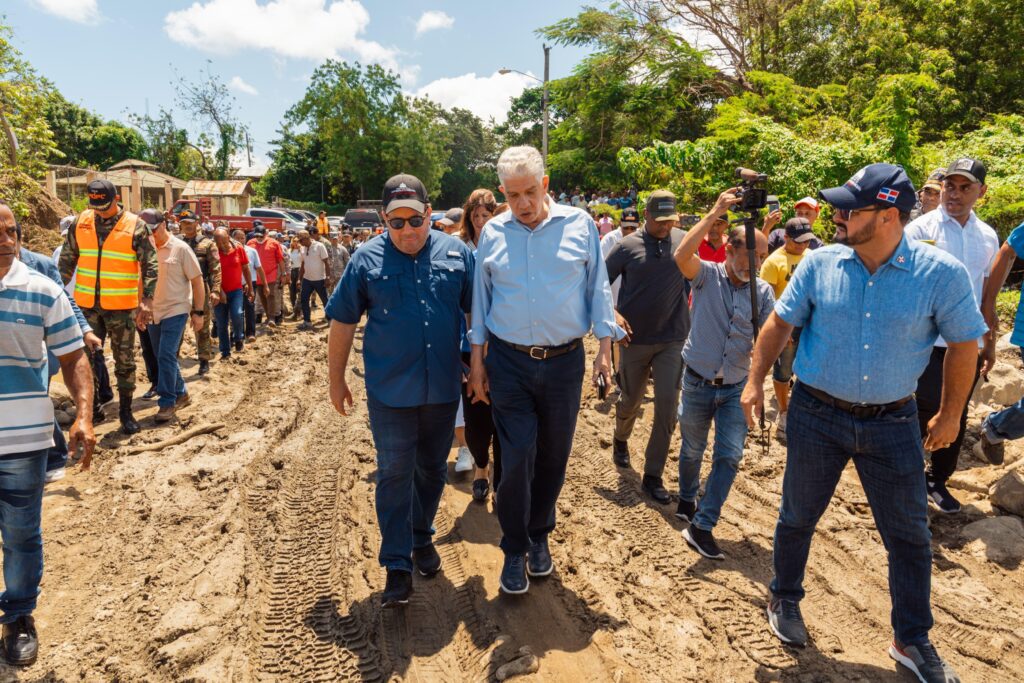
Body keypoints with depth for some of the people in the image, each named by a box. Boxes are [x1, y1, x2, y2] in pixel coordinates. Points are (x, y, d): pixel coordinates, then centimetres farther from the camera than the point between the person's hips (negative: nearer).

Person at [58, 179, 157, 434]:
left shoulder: (135, 226, -7)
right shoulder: (81, 222, 3)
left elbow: (150, 266, -7)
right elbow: (67, 259, 11)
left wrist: (147, 300, -14)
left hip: (121, 306, -3)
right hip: (87, 304, 3)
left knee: (125, 361, 6)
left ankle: (126, 411, 18)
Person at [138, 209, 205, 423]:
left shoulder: (180, 248, -8)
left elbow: (197, 281, -5)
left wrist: (198, 312, -8)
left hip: (176, 311, -5)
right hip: (153, 313, 5)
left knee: (166, 356, -12)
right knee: (163, 357, 12)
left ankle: (167, 402, -3)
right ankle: (180, 394, 28)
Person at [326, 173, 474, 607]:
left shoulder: (457, 253, 0)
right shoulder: (367, 260, -5)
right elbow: (342, 324, 2)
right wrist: (336, 379, 4)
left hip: (443, 388, 2)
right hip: (390, 391, -2)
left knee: (432, 469, 16)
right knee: (394, 474, 3)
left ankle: (421, 537, 38)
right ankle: (397, 565, 14)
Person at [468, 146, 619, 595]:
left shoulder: (579, 225, 0)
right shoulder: (492, 232, 3)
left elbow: (598, 288, 4)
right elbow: (481, 299, 8)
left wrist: (605, 349, -1)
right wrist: (477, 360, 6)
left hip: (565, 361, 0)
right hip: (510, 363, 0)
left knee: (553, 456, 12)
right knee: (516, 458, -2)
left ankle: (539, 536, 34)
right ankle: (514, 550, 18)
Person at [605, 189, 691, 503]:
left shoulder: (684, 240, 0)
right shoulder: (627, 246, -5)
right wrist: (613, 314, -14)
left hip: (673, 339, 1)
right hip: (634, 339, -1)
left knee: (667, 407, -2)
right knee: (630, 400, 15)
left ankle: (653, 476, 10)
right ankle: (620, 440, 48)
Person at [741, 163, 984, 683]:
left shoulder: (942, 274, -12)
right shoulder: (819, 263, -8)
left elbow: (963, 344, 0)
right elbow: (780, 322, 1)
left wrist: (950, 414, 5)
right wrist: (756, 381, -3)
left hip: (893, 422, 0)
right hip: (816, 414, 1)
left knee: (910, 534, 10)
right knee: (798, 517, 14)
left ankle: (912, 641, 31)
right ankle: (784, 600, 39)